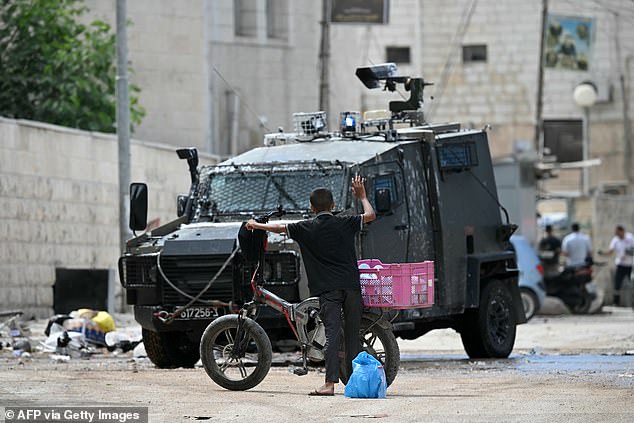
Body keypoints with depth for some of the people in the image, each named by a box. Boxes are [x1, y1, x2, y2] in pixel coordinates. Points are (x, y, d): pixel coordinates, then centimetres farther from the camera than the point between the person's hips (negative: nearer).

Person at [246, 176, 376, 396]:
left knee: (332, 334, -10)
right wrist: (362, 196, 30)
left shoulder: (306, 228, 4)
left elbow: (279, 228, 14)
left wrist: (256, 225, 30)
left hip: (327, 288, -1)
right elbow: (370, 215, 13)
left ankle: (330, 383, -20)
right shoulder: (344, 223, 5)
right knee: (352, 334, 7)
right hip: (351, 285, 1)